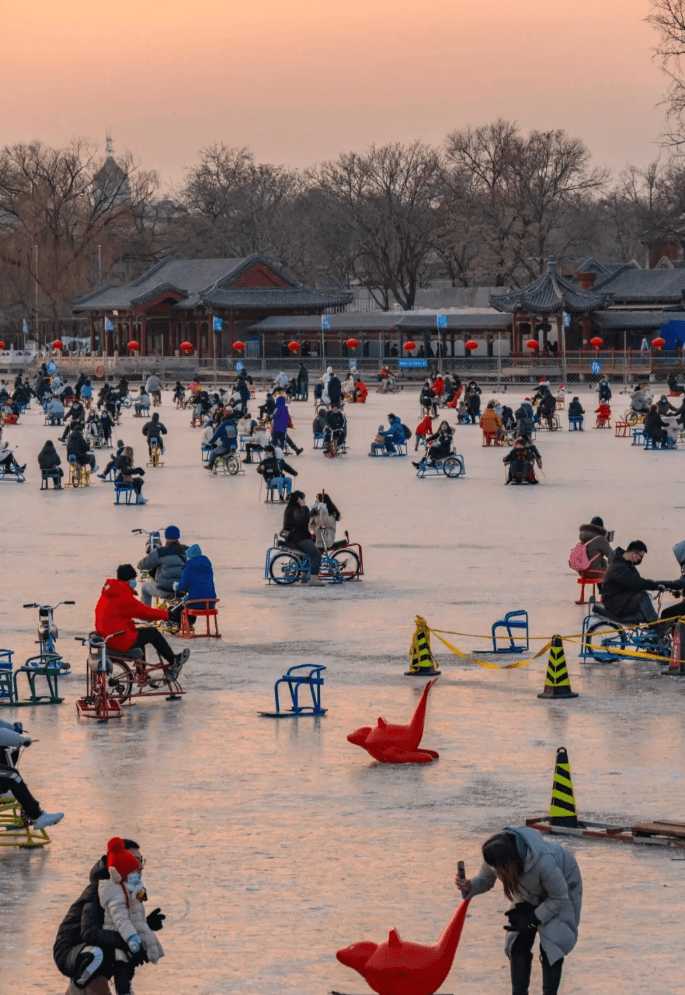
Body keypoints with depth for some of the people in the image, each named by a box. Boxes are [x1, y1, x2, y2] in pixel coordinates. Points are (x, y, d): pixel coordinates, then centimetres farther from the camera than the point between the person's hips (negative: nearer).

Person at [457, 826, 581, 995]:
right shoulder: (495, 857, -30)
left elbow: (559, 898, -27)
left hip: (562, 888, -5)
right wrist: (470, 887, -31)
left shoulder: (544, 862, -44)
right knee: (519, 942, -3)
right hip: (532, 893, 5)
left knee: (550, 945, -15)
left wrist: (532, 919, -28)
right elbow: (485, 879, -8)